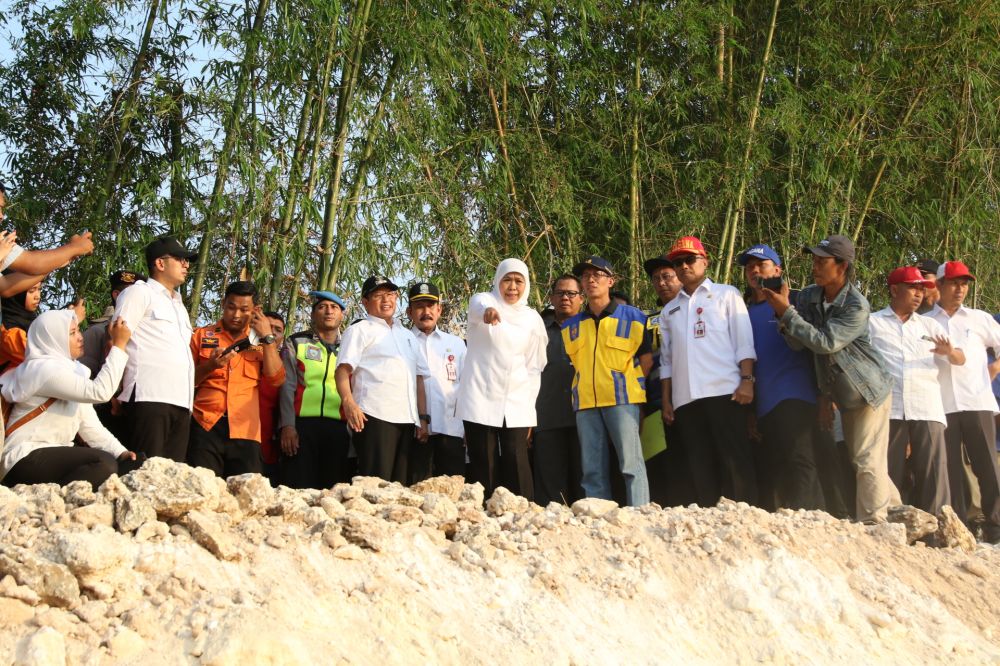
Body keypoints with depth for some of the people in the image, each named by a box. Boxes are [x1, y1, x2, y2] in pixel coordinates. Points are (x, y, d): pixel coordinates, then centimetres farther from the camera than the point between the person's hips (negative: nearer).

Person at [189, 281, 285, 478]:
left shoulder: (260, 342, 17)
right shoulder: (202, 335, 13)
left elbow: (276, 380, 4)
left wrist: (268, 338, 1)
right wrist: (209, 366, -9)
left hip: (245, 431, 1)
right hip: (205, 426, -1)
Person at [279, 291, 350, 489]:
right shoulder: (296, 343, 11)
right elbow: (288, 386, 2)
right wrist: (287, 425, -10)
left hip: (338, 428, 2)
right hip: (302, 425, -2)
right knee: (299, 489, -7)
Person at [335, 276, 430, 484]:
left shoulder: (408, 336, 25)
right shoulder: (359, 330, 7)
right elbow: (343, 370, -4)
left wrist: (423, 418, 14)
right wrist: (349, 402, -22)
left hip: (407, 420, 6)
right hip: (374, 417, -6)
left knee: (400, 484, 4)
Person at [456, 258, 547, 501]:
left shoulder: (532, 318, 10)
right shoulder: (484, 300, 1)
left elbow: (534, 368, 13)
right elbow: (477, 308, -26)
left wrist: (530, 410, 7)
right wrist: (487, 312, -51)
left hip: (516, 405, 2)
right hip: (481, 401, -2)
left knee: (517, 465, -6)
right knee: (483, 465, -3)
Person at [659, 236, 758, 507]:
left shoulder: (726, 295, 11)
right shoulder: (669, 310, 21)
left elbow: (744, 342, 3)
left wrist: (746, 380, -10)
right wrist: (666, 400, 12)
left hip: (724, 392, -4)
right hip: (685, 399, 4)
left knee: (734, 460, -9)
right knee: (700, 465, 1)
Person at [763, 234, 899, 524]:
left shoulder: (857, 306, -24)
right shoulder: (808, 296, -6)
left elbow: (825, 342, -30)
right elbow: (798, 343, -10)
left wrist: (787, 312, -29)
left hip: (868, 391, -7)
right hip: (843, 394, 7)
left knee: (867, 462, -8)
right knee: (860, 459, 15)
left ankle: (873, 525, -2)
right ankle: (896, 511, 30)